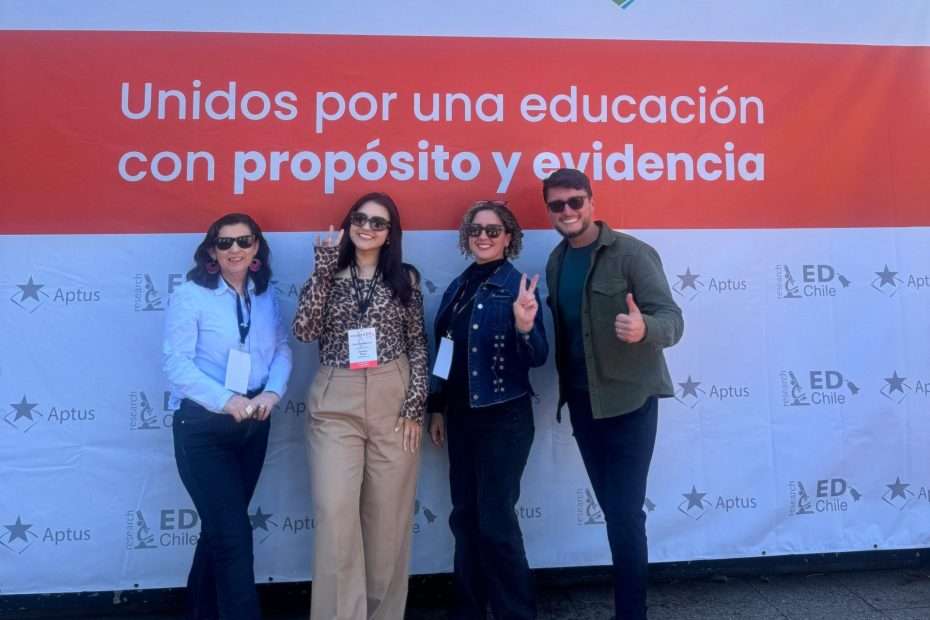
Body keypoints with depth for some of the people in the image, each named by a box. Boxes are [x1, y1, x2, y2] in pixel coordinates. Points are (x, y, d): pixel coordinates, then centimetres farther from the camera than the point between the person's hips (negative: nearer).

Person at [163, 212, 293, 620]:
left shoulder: (267, 296, 7)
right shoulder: (190, 295, -8)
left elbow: (282, 350, 5)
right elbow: (176, 362, -15)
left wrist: (272, 392, -14)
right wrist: (226, 400, -23)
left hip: (255, 425, 6)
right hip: (202, 426, -5)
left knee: (220, 526, 19)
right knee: (234, 534, -7)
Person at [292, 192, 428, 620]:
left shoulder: (405, 278, 6)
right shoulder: (328, 276, 7)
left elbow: (418, 345, 5)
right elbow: (304, 331, -9)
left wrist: (416, 405, -3)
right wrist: (323, 267, -10)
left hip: (393, 403, 0)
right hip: (335, 405, 0)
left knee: (388, 515, 6)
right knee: (334, 512, -8)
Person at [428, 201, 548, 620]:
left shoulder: (517, 285, -10)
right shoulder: (457, 287, 8)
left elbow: (537, 358, -15)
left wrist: (525, 327, -34)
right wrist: (438, 409, 15)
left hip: (504, 417, -6)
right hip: (461, 416, 7)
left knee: (496, 519, -2)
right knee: (465, 515, 14)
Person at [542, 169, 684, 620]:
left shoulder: (631, 253, -11)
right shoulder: (556, 261, 8)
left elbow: (672, 319, -18)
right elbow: (561, 327, 11)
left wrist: (644, 329, -40)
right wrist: (565, 388, -1)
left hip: (628, 399, -5)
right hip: (581, 401, 6)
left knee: (626, 512, -3)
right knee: (613, 510, 14)